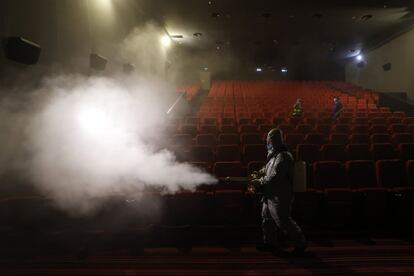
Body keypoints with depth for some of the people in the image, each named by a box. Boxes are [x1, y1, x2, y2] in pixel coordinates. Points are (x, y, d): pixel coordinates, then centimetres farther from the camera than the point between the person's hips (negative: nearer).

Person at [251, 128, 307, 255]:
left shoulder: (283, 156, -22)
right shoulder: (274, 154, 11)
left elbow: (274, 177, -26)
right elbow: (267, 169, 21)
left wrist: (259, 182, -17)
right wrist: (258, 174, 3)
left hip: (280, 197, -10)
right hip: (271, 195, 10)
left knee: (284, 221, 1)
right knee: (267, 218, 17)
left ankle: (301, 242, 19)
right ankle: (270, 242, 31)